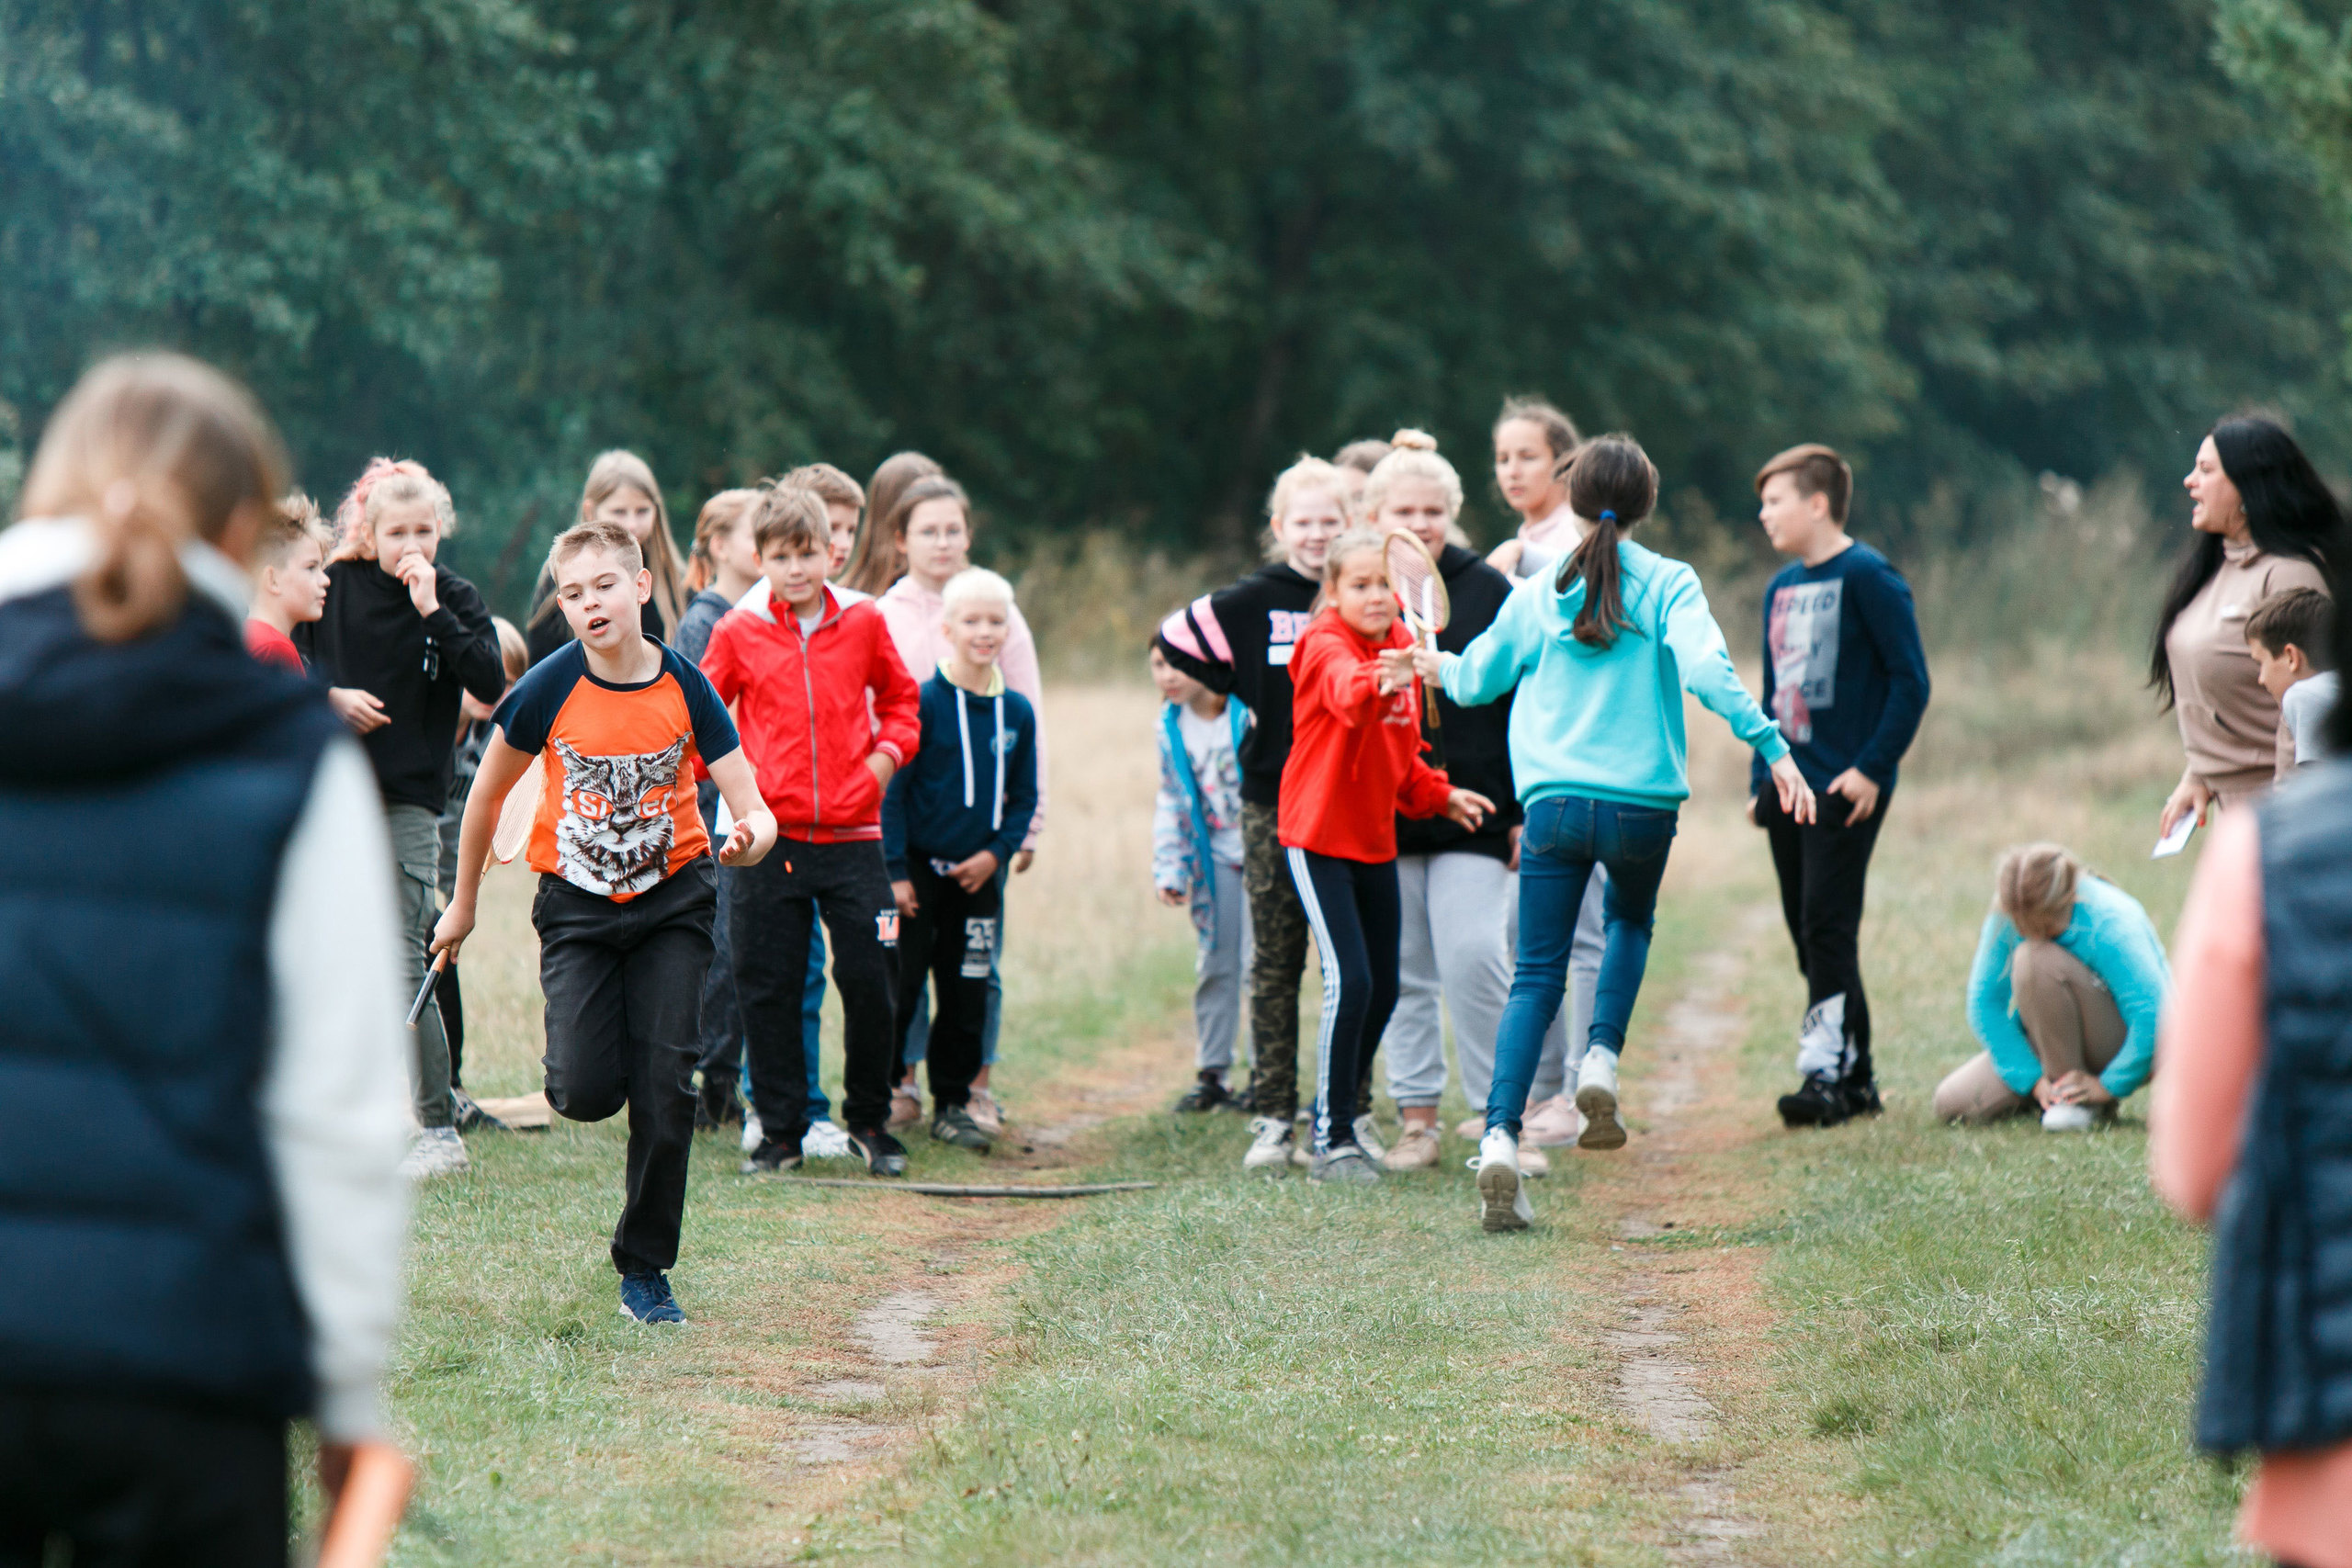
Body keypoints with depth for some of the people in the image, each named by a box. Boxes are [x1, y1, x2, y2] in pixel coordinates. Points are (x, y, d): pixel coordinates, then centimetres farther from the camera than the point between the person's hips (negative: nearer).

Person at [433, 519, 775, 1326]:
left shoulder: (685, 687, -11)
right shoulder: (549, 688, -12)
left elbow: (754, 809, -11)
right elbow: (487, 793, 3)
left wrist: (751, 836, -35)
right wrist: (462, 906, 11)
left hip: (670, 900, 0)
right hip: (577, 904, 0)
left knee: (665, 1090, -7)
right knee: (585, 1093, -15)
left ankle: (645, 1269, 7)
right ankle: (586, 1054, 24)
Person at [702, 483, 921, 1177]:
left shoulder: (864, 623, 4)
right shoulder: (738, 632, 1)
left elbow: (900, 700, 18)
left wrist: (886, 754, 1)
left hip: (852, 833, 0)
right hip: (770, 833, 0)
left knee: (869, 981, 0)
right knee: (768, 988, 3)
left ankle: (870, 1122, 15)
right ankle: (779, 1130, 12)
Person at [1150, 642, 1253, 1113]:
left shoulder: (1249, 712, -15)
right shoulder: (1170, 725, 3)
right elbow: (1170, 801, 12)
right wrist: (1169, 870, 5)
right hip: (1214, 857, 5)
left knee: (1258, 962, -7)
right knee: (1214, 964, 9)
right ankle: (1212, 1073, 19)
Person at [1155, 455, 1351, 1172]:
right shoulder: (1252, 603, 1)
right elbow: (1175, 640, 10)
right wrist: (1247, 696, 5)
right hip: (1273, 806, 0)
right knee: (1276, 966, 3)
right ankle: (1273, 1120, 5)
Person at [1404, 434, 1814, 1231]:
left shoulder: (1537, 595, 7)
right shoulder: (1668, 585, -1)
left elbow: (1476, 678, 20)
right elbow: (1707, 670, -17)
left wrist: (1434, 666, 42)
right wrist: (1773, 748, -20)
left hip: (1554, 804, 1)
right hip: (1642, 804, -1)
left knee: (1536, 977, 2)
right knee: (1630, 921, 31)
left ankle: (1500, 1141, -15)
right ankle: (1602, 1061, 10)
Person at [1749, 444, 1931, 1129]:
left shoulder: (1867, 577, -8)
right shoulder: (1781, 588, 16)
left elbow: (1910, 680, -10)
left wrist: (1873, 768, -16)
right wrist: (1760, 779, 17)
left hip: (1845, 789, -8)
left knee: (1828, 925, -13)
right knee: (1806, 930, 8)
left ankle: (1830, 1072, -13)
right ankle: (1856, 1077, 14)